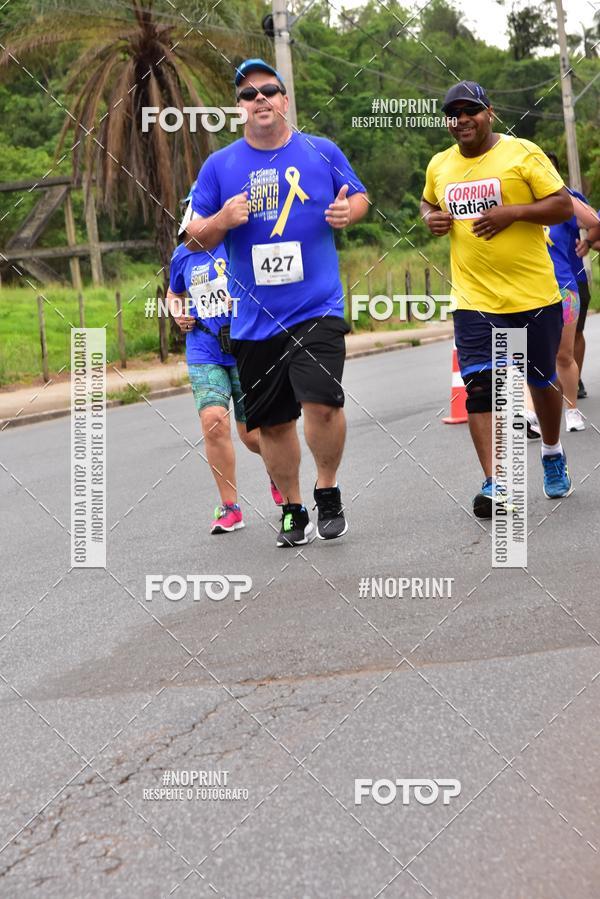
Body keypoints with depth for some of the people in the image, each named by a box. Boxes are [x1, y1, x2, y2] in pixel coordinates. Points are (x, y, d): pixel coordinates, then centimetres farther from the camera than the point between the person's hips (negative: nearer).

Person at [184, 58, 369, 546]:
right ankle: (293, 509, 28)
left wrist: (348, 211, -7)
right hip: (254, 319, 2)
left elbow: (360, 196, 17)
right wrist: (222, 220, -14)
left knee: (322, 402, -20)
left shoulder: (323, 152, 4)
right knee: (272, 421, 10)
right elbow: (194, 238, 8)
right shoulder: (219, 166, 4)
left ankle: (328, 491, 5)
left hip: (318, 308, -2)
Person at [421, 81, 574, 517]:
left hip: (534, 296, -2)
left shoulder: (522, 153, -7)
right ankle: (494, 484, -11)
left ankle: (553, 453, 40)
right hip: (474, 299, 2)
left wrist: (512, 212, -21)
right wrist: (432, 218, 4)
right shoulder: (439, 166, 8)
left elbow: (563, 206, -8)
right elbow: (429, 203, 27)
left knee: (542, 380, 14)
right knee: (479, 387, -11)